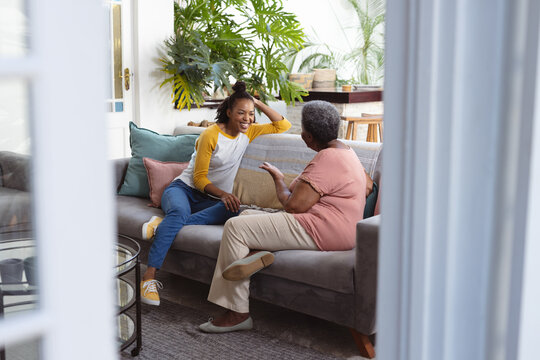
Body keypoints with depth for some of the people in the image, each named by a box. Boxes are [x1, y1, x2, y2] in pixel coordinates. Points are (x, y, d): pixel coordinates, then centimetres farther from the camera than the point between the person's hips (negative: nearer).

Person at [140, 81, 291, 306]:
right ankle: (149, 277, -41)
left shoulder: (249, 132, 9)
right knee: (180, 212, -41)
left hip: (210, 202, 4)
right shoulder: (211, 135, -9)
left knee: (234, 211, -33)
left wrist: (258, 103, -2)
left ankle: (163, 226, -32)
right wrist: (223, 193, -26)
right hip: (184, 189, -4)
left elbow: (283, 126, 7)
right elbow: (199, 178, -9)